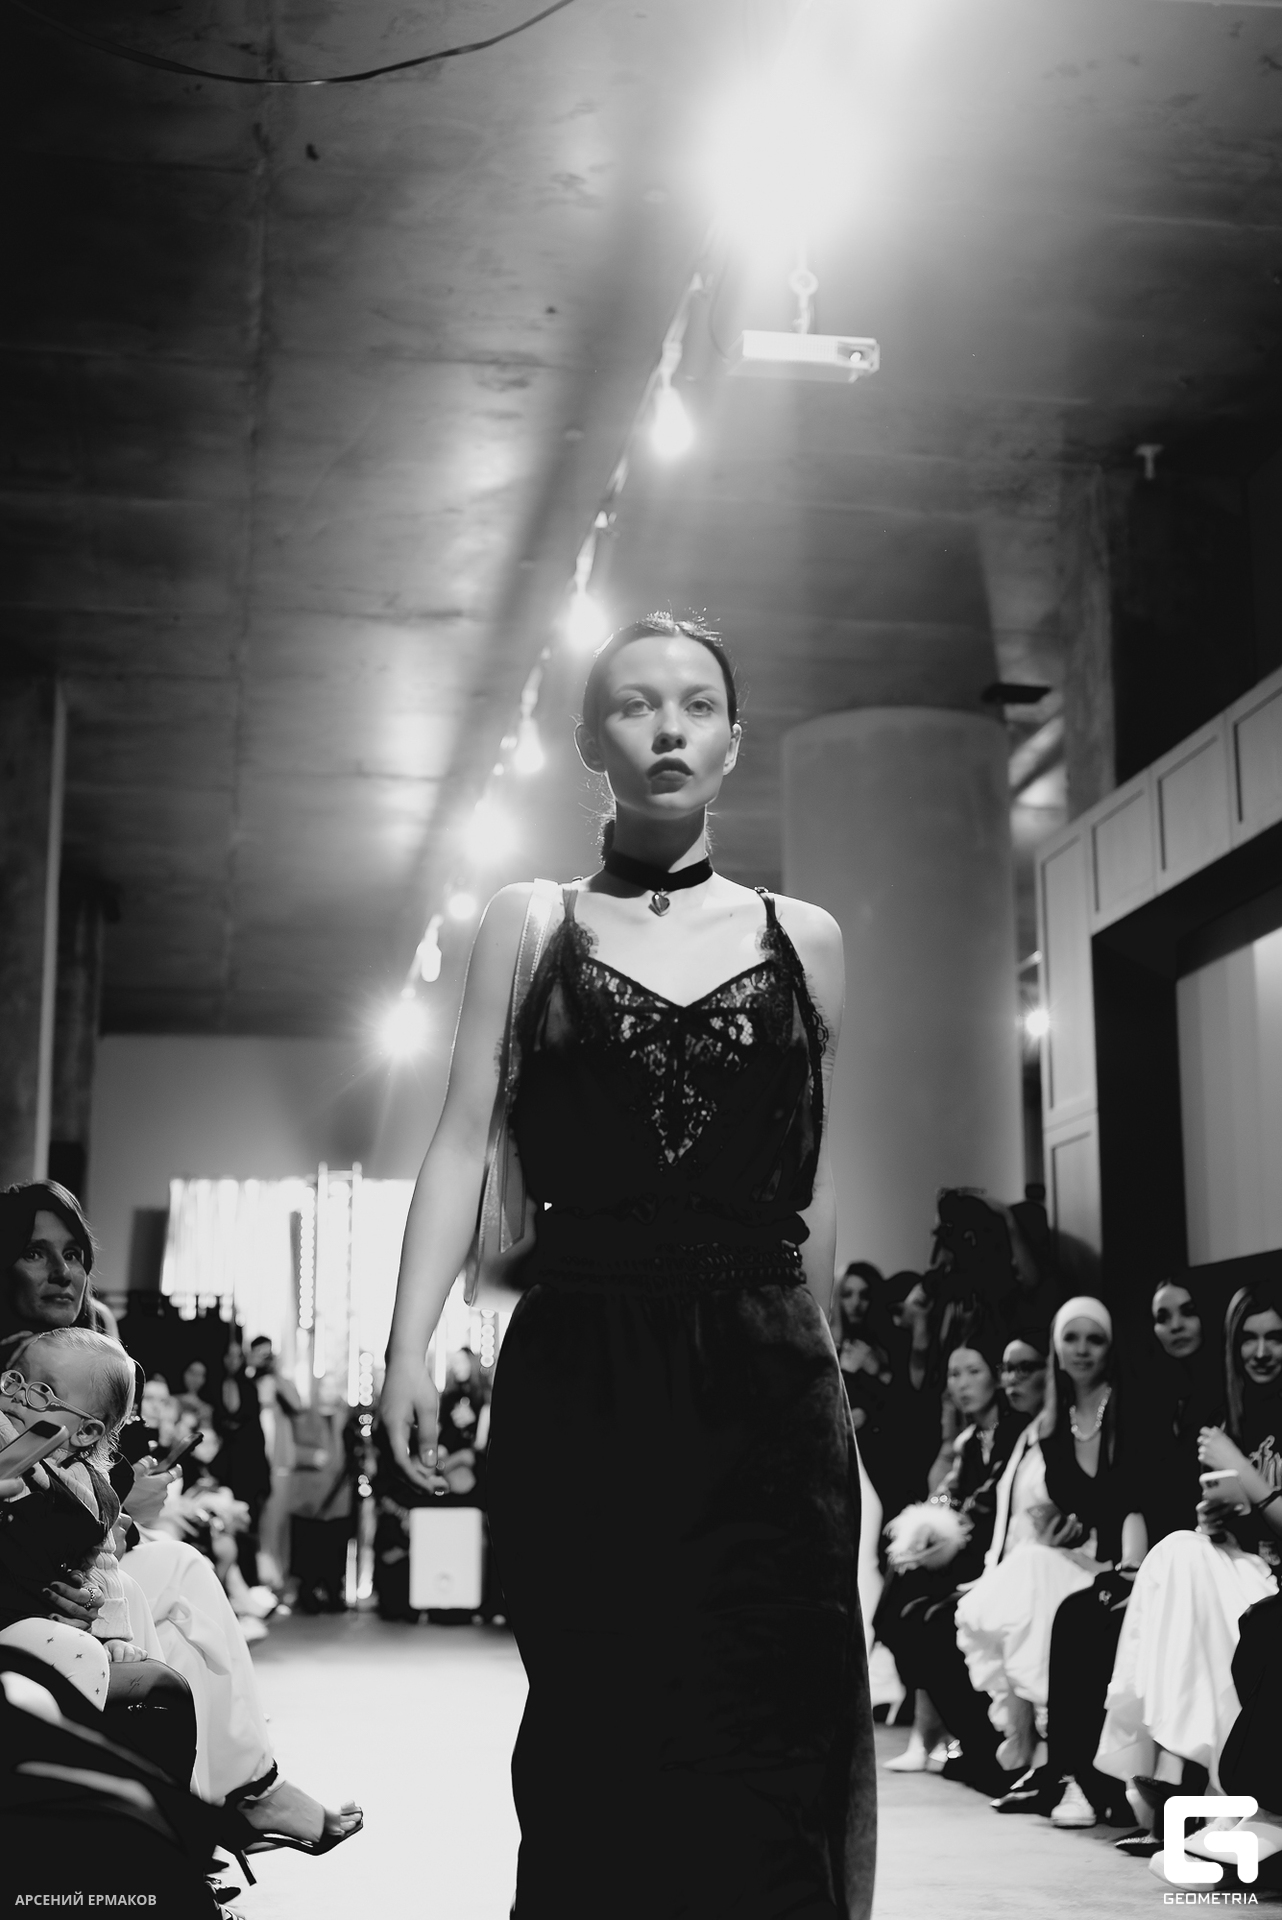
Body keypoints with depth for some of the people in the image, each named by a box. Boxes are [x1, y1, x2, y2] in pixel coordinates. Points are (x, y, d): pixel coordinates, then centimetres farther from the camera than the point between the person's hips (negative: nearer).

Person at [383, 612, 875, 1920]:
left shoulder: (803, 940, 10)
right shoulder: (526, 928, 7)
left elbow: (813, 1181, 13)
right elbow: (461, 1144, 1)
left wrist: (810, 1353, 12)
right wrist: (409, 1344, -10)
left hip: (760, 1377, 1)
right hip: (578, 1371, -1)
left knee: (766, 1730, 1)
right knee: (598, 1734, 4)